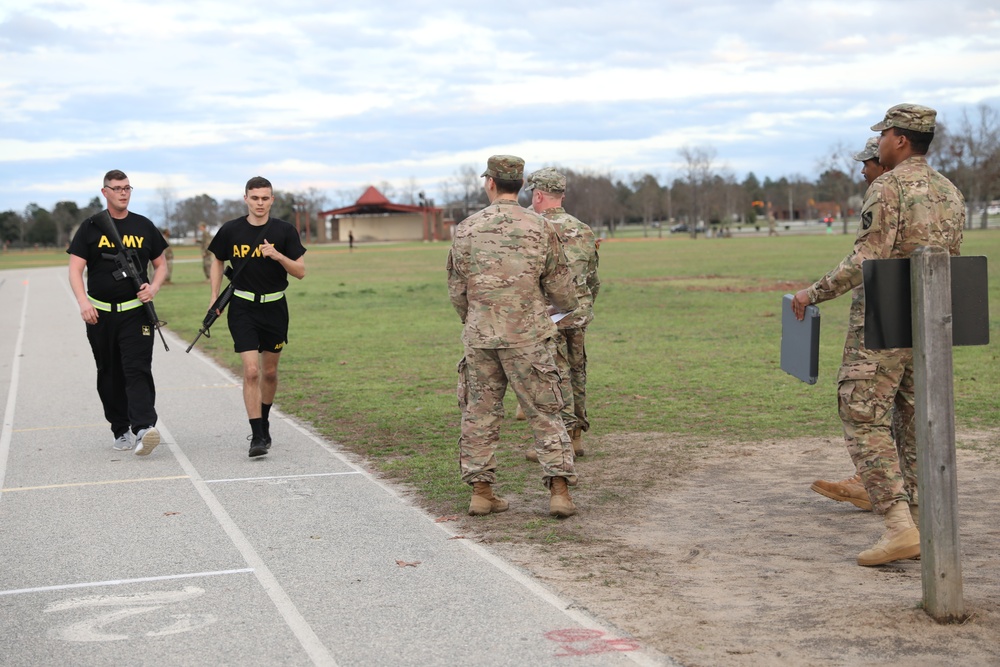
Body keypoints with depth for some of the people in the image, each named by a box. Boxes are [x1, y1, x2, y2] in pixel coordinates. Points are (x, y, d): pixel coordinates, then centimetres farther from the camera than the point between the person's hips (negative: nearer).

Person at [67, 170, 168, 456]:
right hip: (100, 313, 1)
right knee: (110, 376, 8)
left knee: (138, 370, -14)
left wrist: (153, 287, -6)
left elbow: (161, 264, 15)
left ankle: (144, 428, -25)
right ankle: (121, 431, 19)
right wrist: (83, 302, -18)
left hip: (136, 312, -1)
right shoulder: (91, 227, 4)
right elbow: (75, 270, -2)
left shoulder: (144, 226, 8)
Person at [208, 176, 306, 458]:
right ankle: (258, 437, -10)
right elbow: (218, 262, 14)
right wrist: (215, 298, 7)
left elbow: (300, 272, -4)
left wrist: (278, 256, -21)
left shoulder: (285, 231, -4)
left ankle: (264, 423, 36)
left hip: (275, 308, 1)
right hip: (242, 308, -1)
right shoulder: (230, 231, -2)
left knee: (270, 372, 13)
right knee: (251, 371, -12)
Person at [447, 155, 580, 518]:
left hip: (479, 337, 2)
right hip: (527, 337, -2)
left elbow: (456, 288, 9)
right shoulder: (539, 227, -3)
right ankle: (559, 490, 0)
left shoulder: (466, 228, 2)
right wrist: (570, 306, 25)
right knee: (545, 413, 4)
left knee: (480, 413, 11)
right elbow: (560, 286, 2)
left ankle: (481, 491, 14)